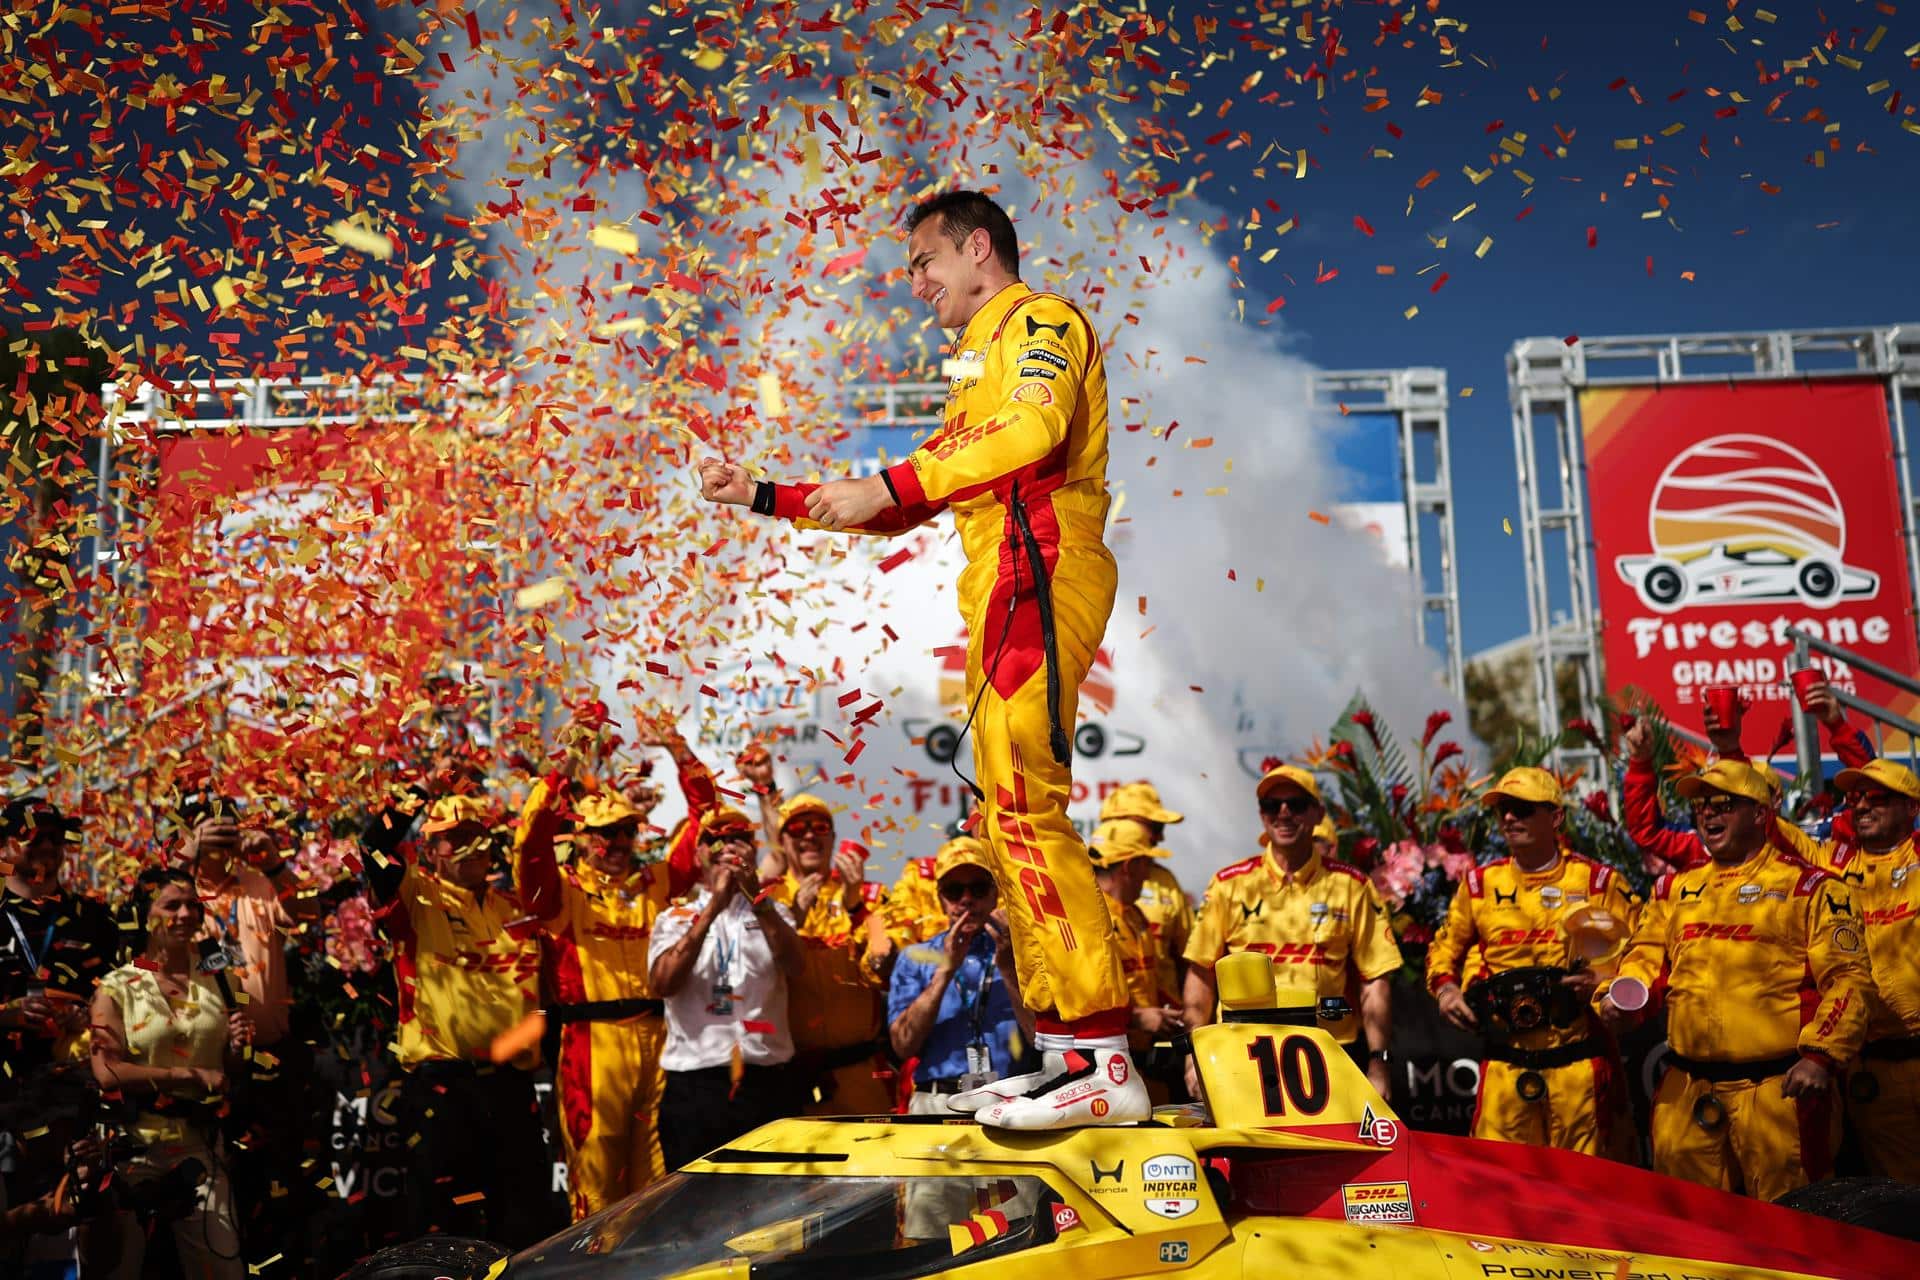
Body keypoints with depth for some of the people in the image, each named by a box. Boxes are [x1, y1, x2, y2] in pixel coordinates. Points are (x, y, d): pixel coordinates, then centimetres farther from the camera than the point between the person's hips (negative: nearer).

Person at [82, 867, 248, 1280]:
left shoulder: (213, 983, 9)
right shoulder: (117, 987, -3)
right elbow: (107, 1073, -16)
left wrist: (235, 1049, -4)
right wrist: (190, 1076, -17)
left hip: (202, 1145, 3)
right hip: (136, 1146, -3)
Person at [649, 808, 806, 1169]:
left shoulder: (773, 913, 11)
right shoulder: (674, 918, 7)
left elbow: (794, 965, -11)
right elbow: (664, 983, -13)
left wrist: (757, 898, -23)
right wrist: (712, 908, -19)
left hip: (769, 1084, 1)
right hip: (694, 1086, -1)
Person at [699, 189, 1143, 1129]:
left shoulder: (1039, 321, 5)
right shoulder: (981, 365, 33)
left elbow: (1035, 432, -18)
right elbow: (904, 510, 31)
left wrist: (889, 486, -19)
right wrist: (761, 497, 26)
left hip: (1035, 576, -10)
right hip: (1002, 595, 10)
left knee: (1023, 806, -18)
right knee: (1010, 820, 4)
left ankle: (1103, 1058, -18)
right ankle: (1063, 1052, 6)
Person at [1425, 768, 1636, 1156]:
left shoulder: (1598, 881, 4)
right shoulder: (1479, 883, 11)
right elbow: (1444, 948, 22)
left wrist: (1604, 983, -14)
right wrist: (1445, 987, 3)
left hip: (1580, 1065, -2)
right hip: (1504, 1069, 2)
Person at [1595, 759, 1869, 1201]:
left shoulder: (1809, 887, 0)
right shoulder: (1675, 888, 15)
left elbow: (1846, 977, -4)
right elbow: (1647, 955, 16)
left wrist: (1821, 1054, -14)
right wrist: (1620, 995, -5)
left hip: (1778, 1089, -5)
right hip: (1686, 1093, 5)